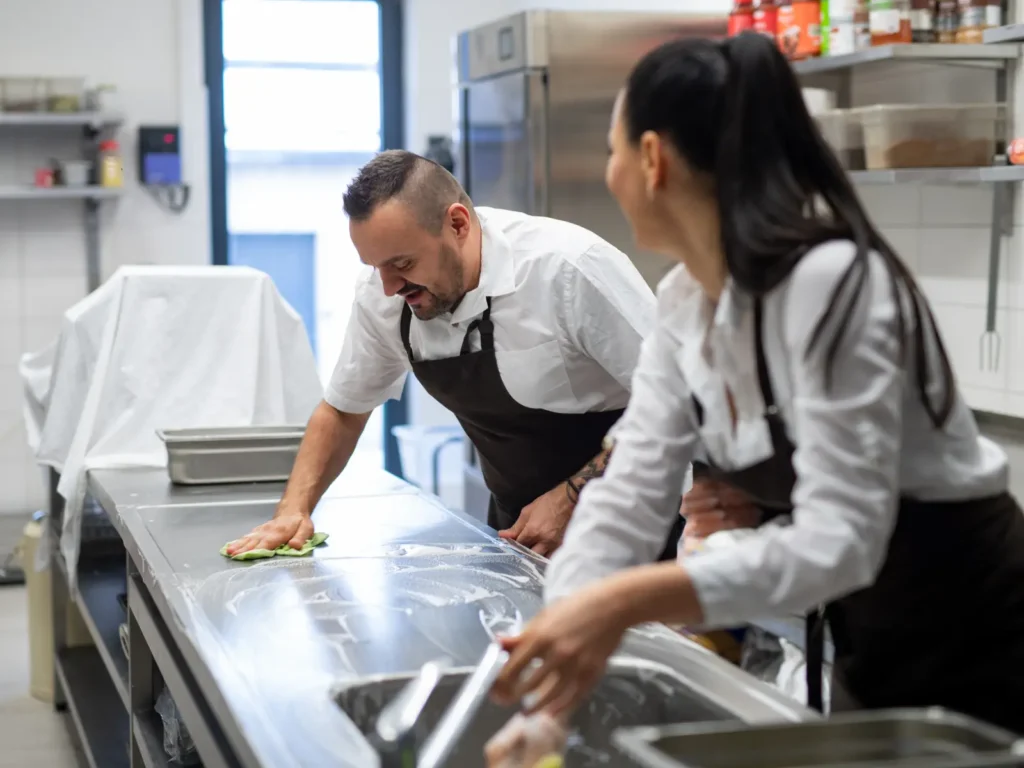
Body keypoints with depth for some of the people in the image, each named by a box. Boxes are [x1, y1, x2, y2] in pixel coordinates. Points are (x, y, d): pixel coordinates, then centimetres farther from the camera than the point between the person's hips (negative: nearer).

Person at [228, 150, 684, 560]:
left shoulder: (569, 269, -26)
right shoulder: (380, 298, -9)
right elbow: (343, 410, 8)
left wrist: (570, 498, -23)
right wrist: (294, 509, -6)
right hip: (518, 528, 5)